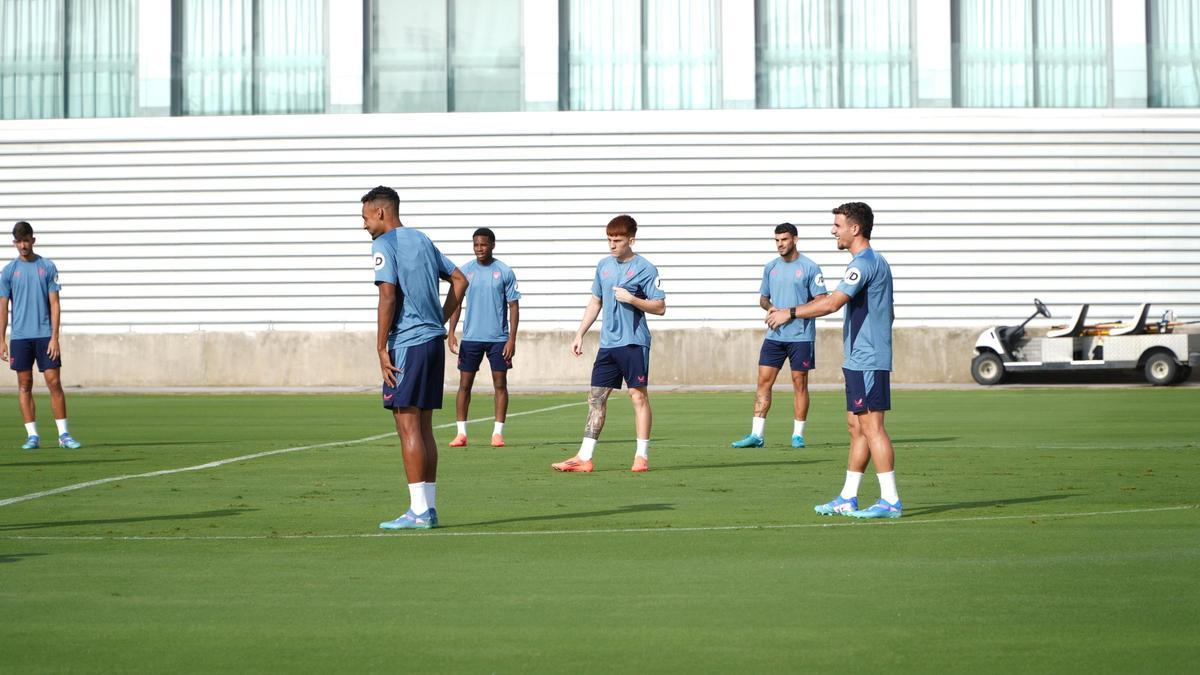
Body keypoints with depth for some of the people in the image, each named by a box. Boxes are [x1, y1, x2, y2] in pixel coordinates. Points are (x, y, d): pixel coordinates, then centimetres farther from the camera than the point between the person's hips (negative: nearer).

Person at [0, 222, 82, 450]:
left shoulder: (47, 267, 3)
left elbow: (55, 305, 2)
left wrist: (54, 337, -6)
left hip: (45, 335, -1)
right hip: (20, 337, 1)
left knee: (54, 382, -4)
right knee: (24, 386, 2)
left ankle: (64, 434, 1)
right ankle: (32, 436, 7)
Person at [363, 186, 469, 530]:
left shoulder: (385, 244, -7)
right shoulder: (422, 240, 18)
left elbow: (388, 296, -16)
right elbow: (459, 279, 19)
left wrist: (381, 348, -13)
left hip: (406, 344, -8)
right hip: (433, 340, 8)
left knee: (408, 428, -6)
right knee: (423, 428, 12)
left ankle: (418, 511, -7)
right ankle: (429, 507, 14)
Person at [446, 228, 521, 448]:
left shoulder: (505, 272, 0)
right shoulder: (465, 271, 5)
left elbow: (513, 306, 0)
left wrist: (512, 338, -7)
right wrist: (451, 333, -3)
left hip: (498, 339, -1)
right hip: (470, 338, 1)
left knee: (500, 384, 1)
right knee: (465, 384, 1)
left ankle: (498, 432, 8)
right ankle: (461, 433, 6)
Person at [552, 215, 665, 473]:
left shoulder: (645, 269, -7)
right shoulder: (604, 266, 12)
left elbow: (660, 307, -7)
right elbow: (595, 302, 20)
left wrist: (631, 299, -18)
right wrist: (580, 334, 16)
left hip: (634, 342, -6)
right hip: (608, 343, 6)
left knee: (638, 396, -1)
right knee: (596, 398, 4)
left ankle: (641, 456, 6)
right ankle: (584, 458, 4)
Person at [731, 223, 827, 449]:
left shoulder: (809, 267, -4)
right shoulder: (770, 267, 11)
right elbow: (763, 298, 20)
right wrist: (770, 307, -3)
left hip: (801, 336, -4)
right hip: (774, 335, 4)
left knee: (799, 383, 2)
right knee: (764, 380, -1)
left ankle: (798, 435, 10)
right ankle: (756, 435, 1)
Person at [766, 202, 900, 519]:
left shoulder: (864, 264, -15)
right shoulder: (876, 262, 18)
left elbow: (831, 303, -24)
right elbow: (889, 313, 25)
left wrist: (790, 312, -15)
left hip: (866, 362, -10)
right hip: (860, 361, 10)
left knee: (871, 427, -8)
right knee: (856, 427, 12)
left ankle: (890, 500, -7)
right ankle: (847, 499, 16)